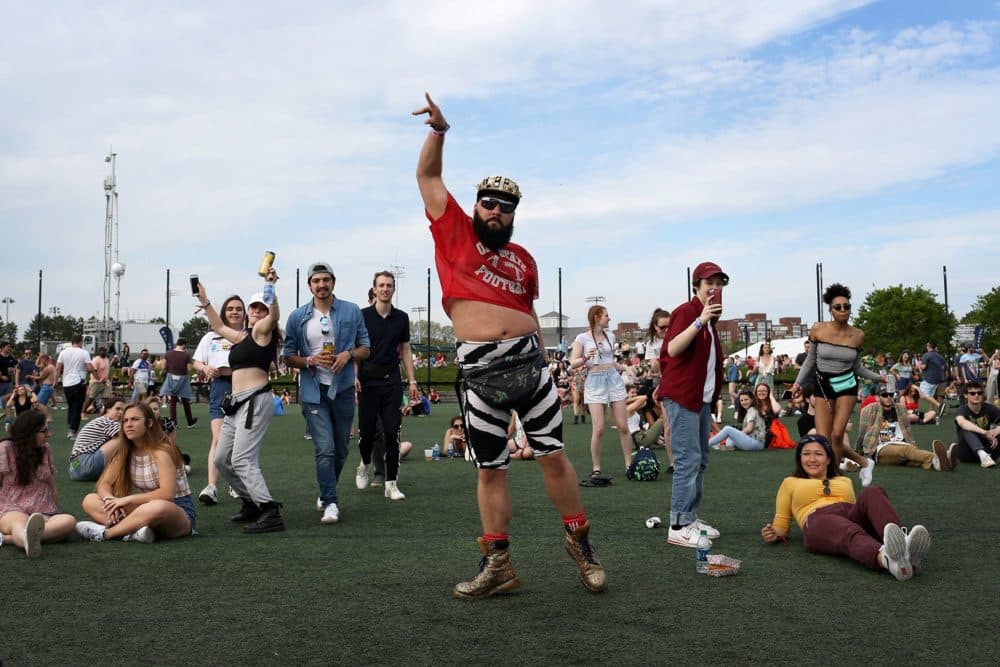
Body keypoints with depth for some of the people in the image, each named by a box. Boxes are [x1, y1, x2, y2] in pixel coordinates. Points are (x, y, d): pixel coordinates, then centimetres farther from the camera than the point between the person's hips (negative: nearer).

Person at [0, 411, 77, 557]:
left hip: (43, 513, 3)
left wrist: (56, 511, 14)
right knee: (20, 522, -41)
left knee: (69, 521, -32)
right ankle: (30, 540, -77)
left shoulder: (46, 450, 17)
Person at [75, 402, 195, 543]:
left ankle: (105, 532, -22)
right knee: (90, 501, -7)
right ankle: (134, 530, -30)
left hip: (180, 511, -7)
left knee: (157, 508, -43)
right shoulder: (125, 453, 4)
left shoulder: (161, 451, -15)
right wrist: (109, 500, -20)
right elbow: (104, 484, 2)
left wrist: (128, 499, -22)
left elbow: (167, 494, -24)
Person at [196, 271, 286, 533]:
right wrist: (204, 302, 40)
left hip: (256, 401, -10)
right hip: (237, 403, 10)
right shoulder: (241, 336, 20)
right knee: (221, 459, 15)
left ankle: (271, 513, -23)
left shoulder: (262, 331, -4)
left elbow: (274, 317, -26)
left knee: (242, 460, -19)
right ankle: (252, 504, 25)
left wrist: (270, 288, -40)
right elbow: (219, 326, 40)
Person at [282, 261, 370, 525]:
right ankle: (330, 503, -7)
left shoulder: (351, 312, 4)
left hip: (343, 389, 2)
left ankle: (326, 493, 34)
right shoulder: (297, 317, 3)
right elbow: (288, 356, 6)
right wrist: (310, 361, -13)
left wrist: (349, 354, -14)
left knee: (341, 449, 12)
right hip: (313, 391, -2)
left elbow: (365, 349, 7)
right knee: (325, 448, -12)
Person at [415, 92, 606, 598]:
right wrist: (438, 131, -5)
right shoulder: (454, 232, 7)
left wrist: (539, 358, 13)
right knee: (490, 470, 5)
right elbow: (428, 176, 6)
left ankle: (580, 542, 19)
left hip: (527, 359, 2)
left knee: (554, 456, 2)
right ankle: (498, 565, 13)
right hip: (479, 367, -2)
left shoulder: (523, 259, 14)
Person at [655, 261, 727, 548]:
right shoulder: (686, 312, -11)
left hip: (703, 398, 10)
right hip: (682, 396, -10)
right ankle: (679, 527, -11)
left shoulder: (709, 316, 16)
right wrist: (701, 320, -33)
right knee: (688, 459, -13)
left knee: (700, 460, 11)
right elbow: (673, 349, -28)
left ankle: (691, 517, 19)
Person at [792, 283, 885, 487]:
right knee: (823, 441, -5)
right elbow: (810, 360, 5)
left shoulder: (858, 335, -3)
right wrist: (798, 382, -2)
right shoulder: (818, 330, -6)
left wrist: (877, 377, 1)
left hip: (846, 386, -1)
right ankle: (864, 462, 18)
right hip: (822, 386, 1)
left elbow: (857, 366, 10)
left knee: (837, 435, -12)